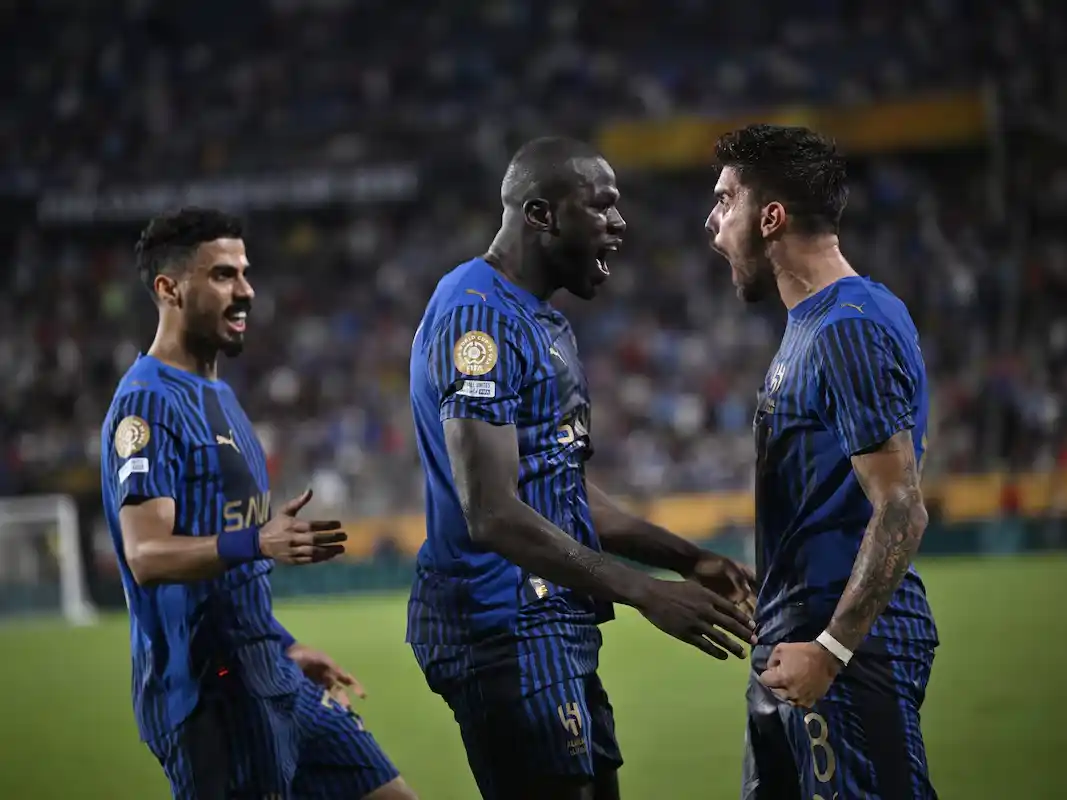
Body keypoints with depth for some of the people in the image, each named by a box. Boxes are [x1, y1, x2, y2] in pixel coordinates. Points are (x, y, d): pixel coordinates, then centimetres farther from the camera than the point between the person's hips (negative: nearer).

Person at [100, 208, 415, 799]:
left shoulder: (215, 396, 18)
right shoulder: (147, 404, -13)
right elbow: (146, 556, -24)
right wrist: (255, 543, -38)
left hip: (274, 683, 10)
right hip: (209, 692, -10)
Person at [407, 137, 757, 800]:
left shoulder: (543, 321, 18)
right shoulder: (479, 318, -16)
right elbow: (492, 515, -23)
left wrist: (688, 560, 14)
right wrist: (646, 593, -24)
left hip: (555, 627, 11)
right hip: (505, 627, -11)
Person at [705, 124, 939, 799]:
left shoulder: (849, 331, -16)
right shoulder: (810, 325, 16)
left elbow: (902, 512, -21)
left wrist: (830, 649, -23)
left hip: (846, 647, -10)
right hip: (794, 640, 10)